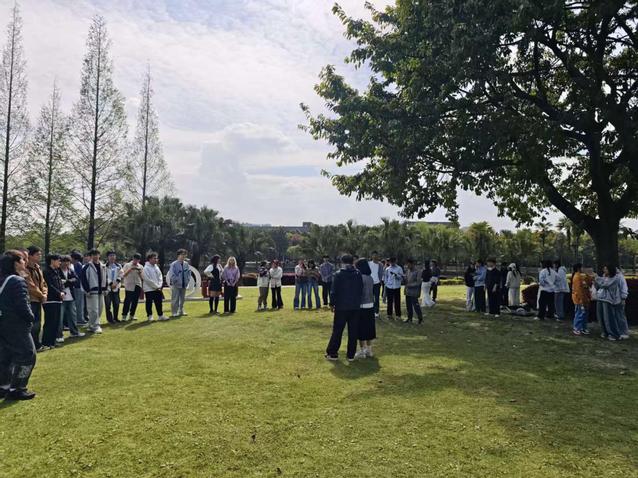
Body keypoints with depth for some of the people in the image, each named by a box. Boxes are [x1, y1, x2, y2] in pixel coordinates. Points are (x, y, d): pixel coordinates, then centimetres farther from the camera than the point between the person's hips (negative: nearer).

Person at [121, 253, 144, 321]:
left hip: (137, 286, 4)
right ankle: (124, 316, -2)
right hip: (129, 286, -4)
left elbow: (142, 277, 9)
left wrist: (139, 272, -10)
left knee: (135, 301, 5)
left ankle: (132, 315, 14)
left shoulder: (141, 267, 12)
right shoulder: (127, 265, 4)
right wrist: (130, 269, -13)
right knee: (127, 301, -7)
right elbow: (123, 275, -4)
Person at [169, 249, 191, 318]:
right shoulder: (174, 264, -12)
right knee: (175, 299, -3)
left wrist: (188, 280, 2)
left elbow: (189, 272, 13)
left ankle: (181, 311, 26)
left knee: (182, 299, 15)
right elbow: (172, 275, -14)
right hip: (176, 285, -6)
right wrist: (177, 281, -14)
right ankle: (174, 313, 4)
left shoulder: (186, 264, 7)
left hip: (184, 284, 6)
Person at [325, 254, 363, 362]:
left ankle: (332, 353, 10)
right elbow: (361, 291, 3)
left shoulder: (338, 275, -7)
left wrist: (333, 304, 4)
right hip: (355, 307, 2)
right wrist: (357, 302, 13)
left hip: (341, 307, -2)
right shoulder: (358, 275, 2)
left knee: (337, 331, 6)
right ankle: (351, 355, 10)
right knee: (353, 332, 7)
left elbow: (333, 292, -7)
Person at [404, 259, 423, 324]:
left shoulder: (417, 272, -13)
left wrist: (410, 285, -19)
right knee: (408, 305, 12)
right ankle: (409, 318, 24)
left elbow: (418, 282, -15)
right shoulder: (407, 271, 8)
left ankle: (420, 318, 10)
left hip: (413, 292, -7)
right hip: (408, 291, 7)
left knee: (415, 305, -4)